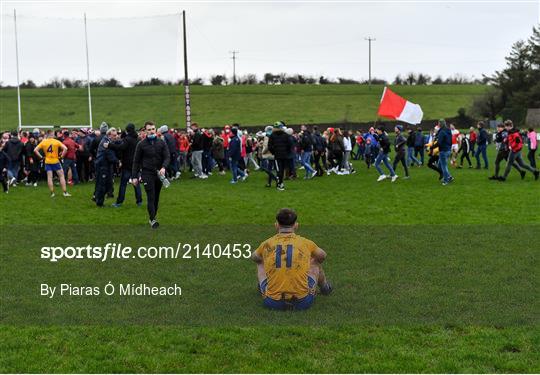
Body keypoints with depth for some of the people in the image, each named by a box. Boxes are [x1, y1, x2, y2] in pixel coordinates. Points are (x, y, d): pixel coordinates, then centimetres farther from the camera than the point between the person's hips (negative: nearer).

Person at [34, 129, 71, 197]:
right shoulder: (56, 141, -6)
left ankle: (52, 193, 5)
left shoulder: (43, 142, 0)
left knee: (49, 177, 5)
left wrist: (41, 157, 3)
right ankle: (65, 192, 3)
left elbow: (35, 150, -3)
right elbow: (65, 148, -15)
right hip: (56, 161, -2)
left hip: (47, 162, 2)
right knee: (61, 176, 6)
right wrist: (61, 156, -5)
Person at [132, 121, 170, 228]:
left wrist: (163, 167, -20)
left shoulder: (161, 143, 5)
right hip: (147, 174, -3)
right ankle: (152, 219, -11)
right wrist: (134, 176, -1)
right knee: (151, 197, -10)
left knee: (156, 197, 11)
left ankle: (153, 215, 23)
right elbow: (136, 161, 2)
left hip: (159, 174, 3)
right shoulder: (141, 144, -1)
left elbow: (167, 157, -1)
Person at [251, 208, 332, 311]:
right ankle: (324, 287, 55)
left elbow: (254, 258, 27)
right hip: (302, 302, 0)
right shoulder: (306, 243, 1)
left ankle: (262, 288, 57)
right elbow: (322, 256, 25)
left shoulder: (267, 244, 3)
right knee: (315, 262, 28)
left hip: (272, 302, 1)